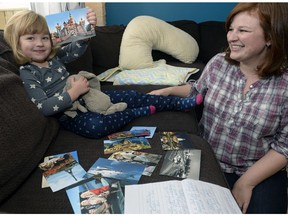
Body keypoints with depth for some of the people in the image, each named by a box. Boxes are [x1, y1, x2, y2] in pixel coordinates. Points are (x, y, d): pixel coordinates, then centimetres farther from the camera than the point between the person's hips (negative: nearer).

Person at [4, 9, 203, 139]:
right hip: (69, 114, -7)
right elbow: (43, 108, -21)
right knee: (96, 125, -39)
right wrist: (73, 93, -25)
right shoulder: (27, 73, -13)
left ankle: (181, 103, 5)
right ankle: (141, 112, -17)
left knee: (131, 96, -1)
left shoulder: (53, 56, 7)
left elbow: (76, 49, 9)